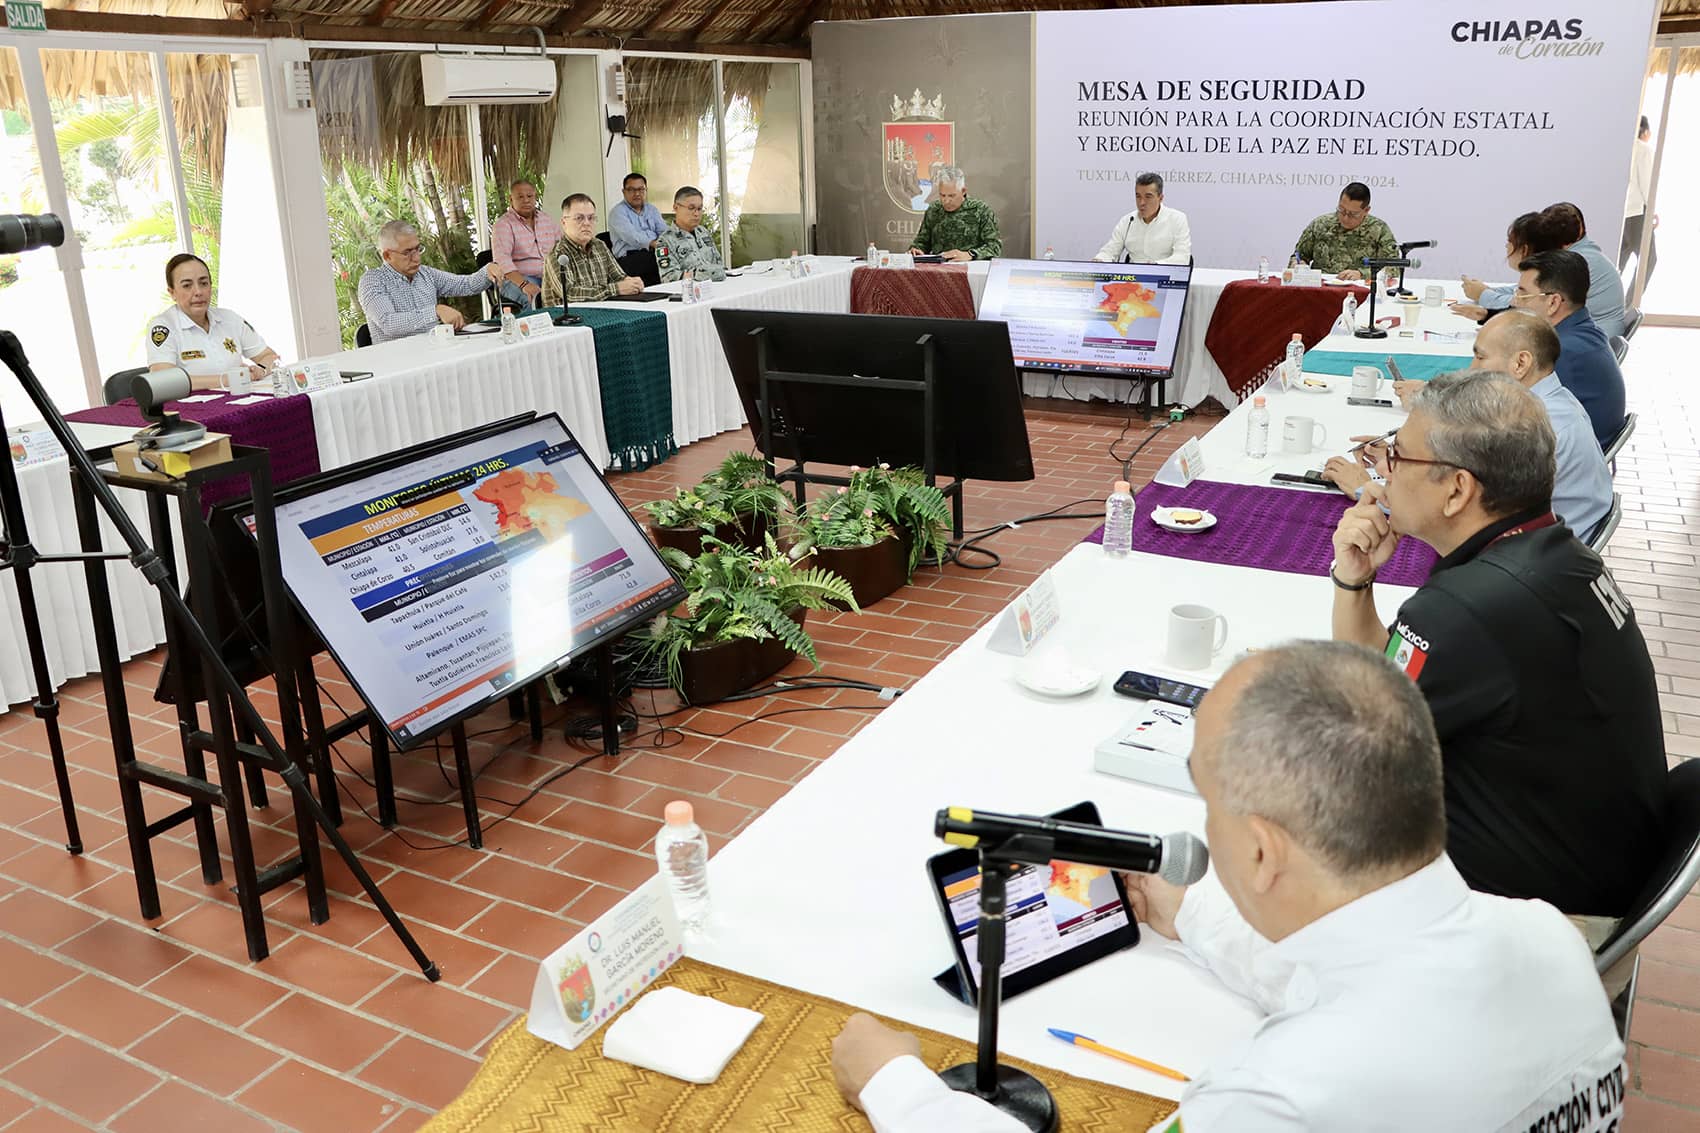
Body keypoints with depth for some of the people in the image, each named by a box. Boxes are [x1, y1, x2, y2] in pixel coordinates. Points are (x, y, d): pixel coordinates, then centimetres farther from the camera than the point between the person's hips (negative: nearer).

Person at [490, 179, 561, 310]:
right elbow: (502, 259, -14)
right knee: (533, 298, -37)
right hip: (517, 279, -5)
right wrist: (524, 284, -30)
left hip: (551, 277, 5)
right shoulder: (503, 224, 0)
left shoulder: (548, 219, 18)